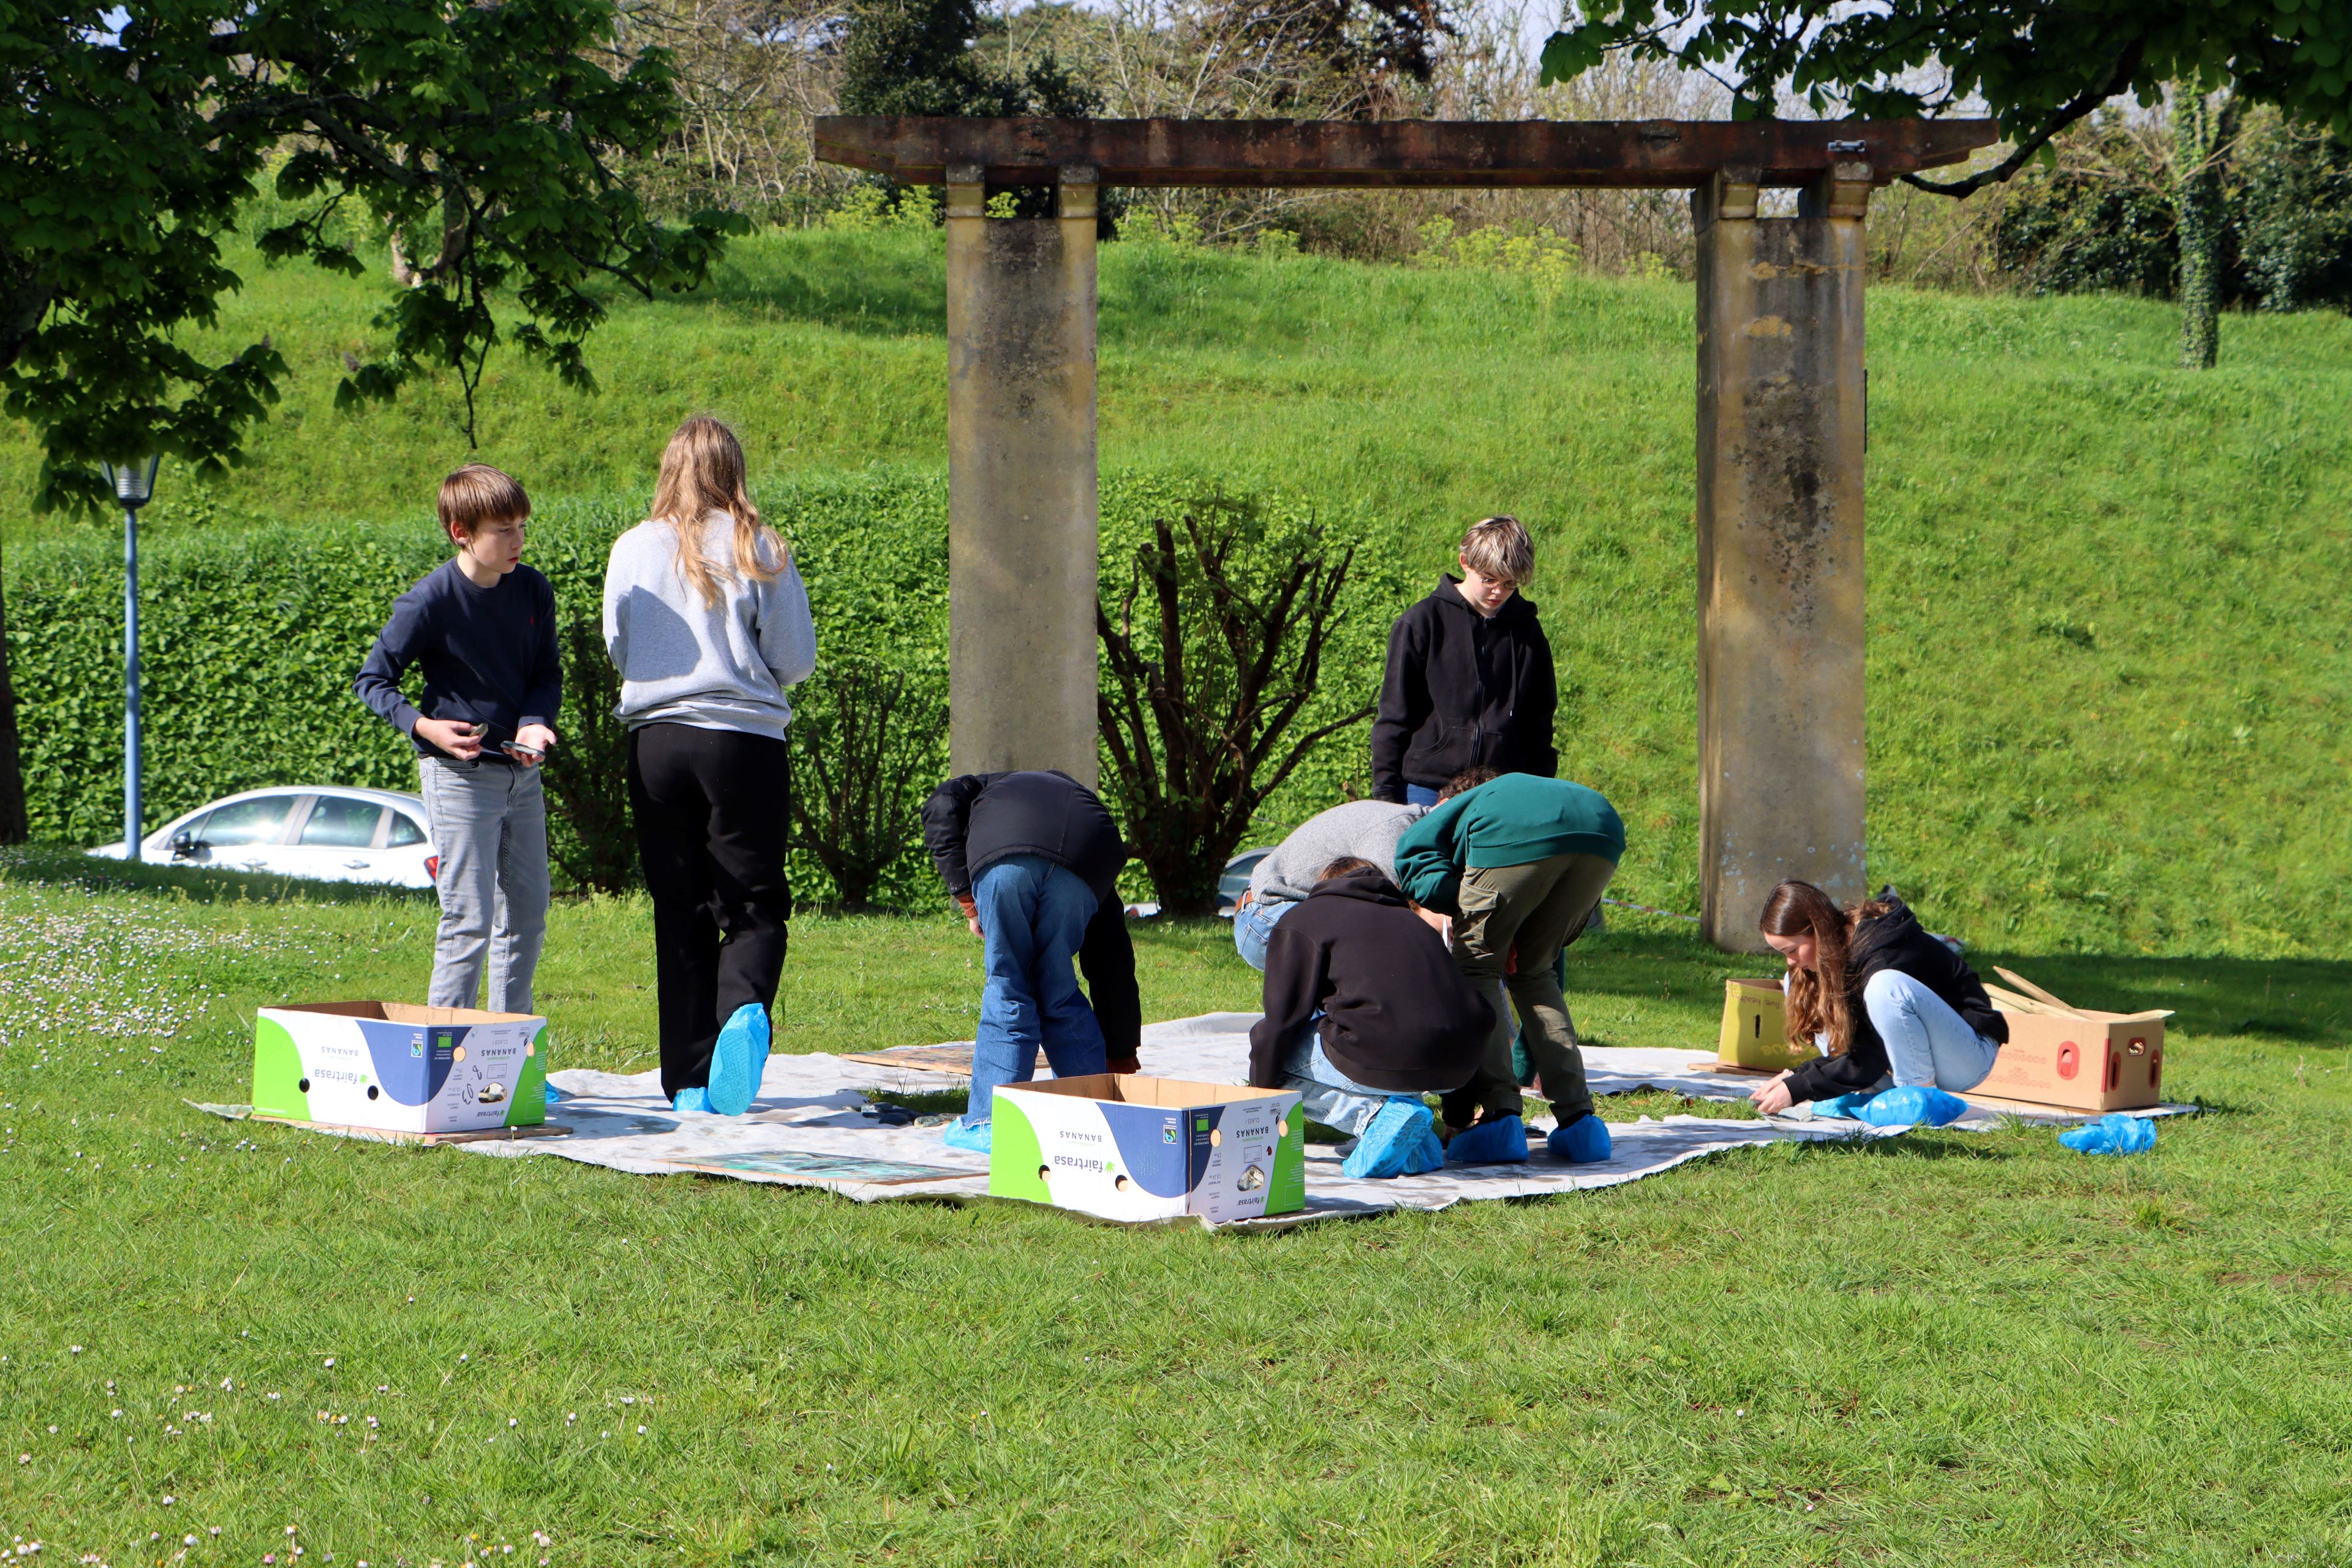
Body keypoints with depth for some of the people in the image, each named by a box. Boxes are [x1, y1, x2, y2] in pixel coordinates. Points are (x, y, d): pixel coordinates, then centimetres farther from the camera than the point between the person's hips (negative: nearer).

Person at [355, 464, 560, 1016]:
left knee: (528, 915, 12)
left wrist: (535, 723, -10)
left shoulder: (534, 591, 0)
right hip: (459, 774, -6)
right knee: (469, 921, -10)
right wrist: (423, 726, -24)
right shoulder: (430, 602, -15)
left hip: (521, 773, 6)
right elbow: (372, 680, -7)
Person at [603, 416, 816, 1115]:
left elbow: (617, 648, 12)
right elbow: (796, 657, 0)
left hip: (656, 741, 2)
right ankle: (744, 1006, -25)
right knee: (753, 904, 5)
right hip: (745, 741, -2)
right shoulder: (759, 550, -3)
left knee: (680, 914, 8)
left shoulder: (633, 549, 2)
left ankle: (689, 1080, 7)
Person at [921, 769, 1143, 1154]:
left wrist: (965, 897, 13)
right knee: (1059, 992, 19)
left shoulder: (989, 789, 43)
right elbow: (1115, 966, 39)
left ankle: (988, 1124, 11)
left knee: (1007, 991, 10)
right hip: (1082, 868, 2)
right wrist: (1121, 1054, 41)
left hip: (1004, 859, -2)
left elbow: (942, 808, 13)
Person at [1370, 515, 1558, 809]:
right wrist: (1385, 793, -1)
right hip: (1427, 788, -2)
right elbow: (1393, 716, 2)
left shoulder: (1527, 631, 9)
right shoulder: (1422, 622, 0)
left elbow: (1539, 723, 16)